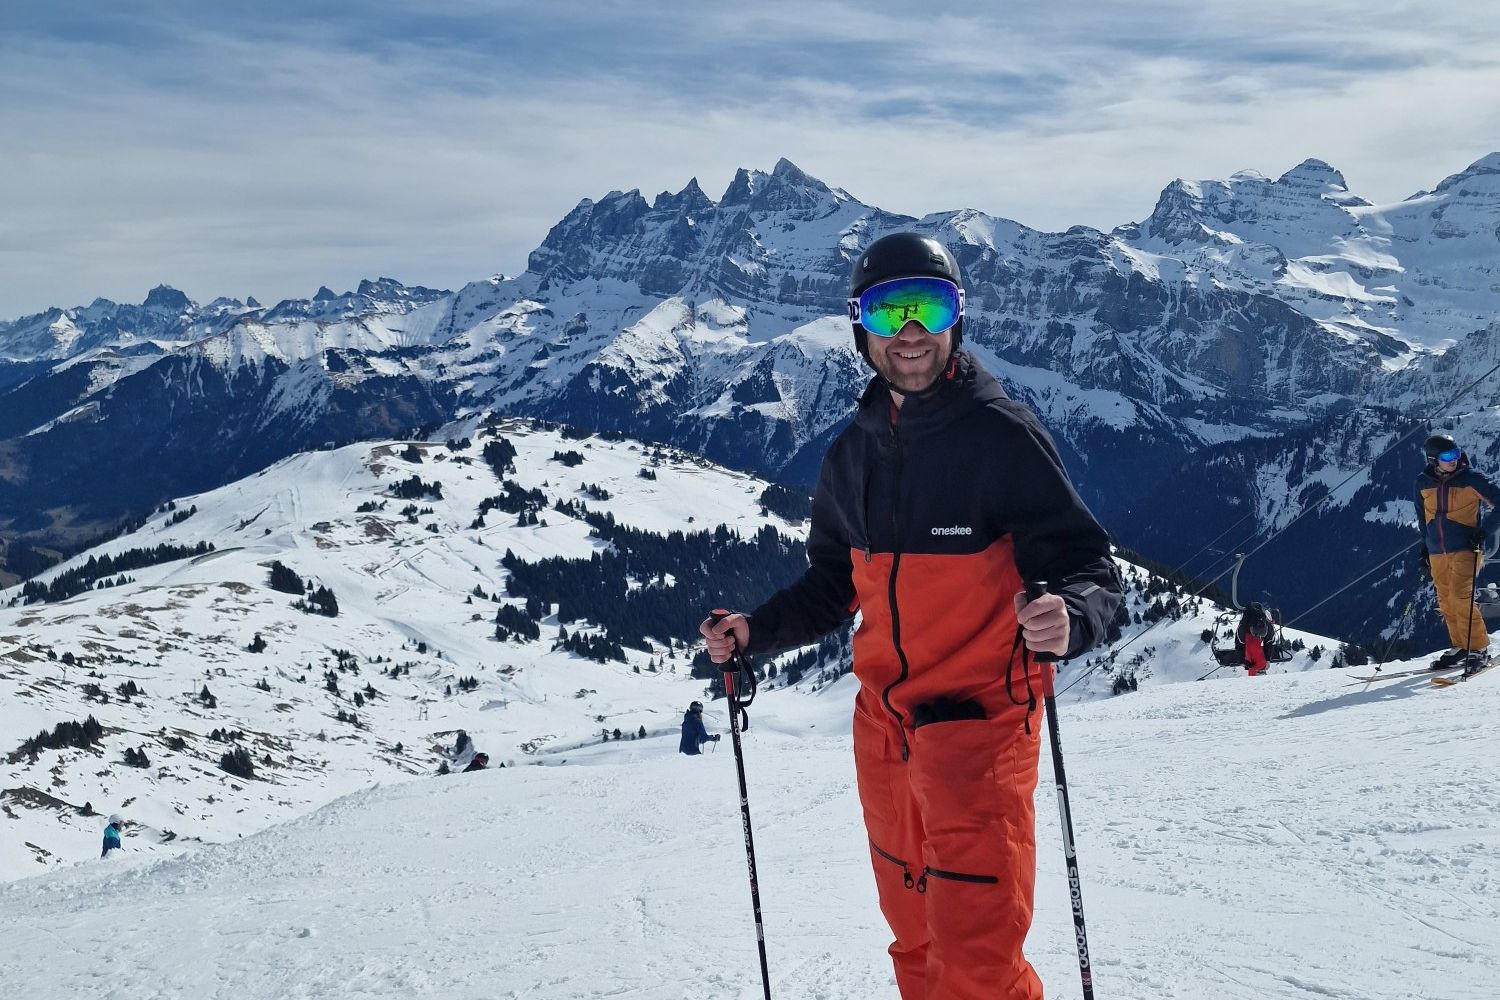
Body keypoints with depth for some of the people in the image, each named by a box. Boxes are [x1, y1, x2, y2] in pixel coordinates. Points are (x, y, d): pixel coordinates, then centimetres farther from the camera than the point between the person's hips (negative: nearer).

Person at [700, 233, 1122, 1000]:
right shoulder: (851, 454, 8)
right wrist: (755, 632, 7)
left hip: (979, 722, -6)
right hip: (883, 727, 6)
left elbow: (1090, 567, -11)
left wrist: (1068, 619, -32)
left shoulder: (1002, 435, -10)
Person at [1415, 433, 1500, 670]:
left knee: (1460, 597, -17)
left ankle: (1479, 649, -7)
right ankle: (1460, 648, 21)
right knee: (1446, 603, 8)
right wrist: (1425, 544, 21)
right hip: (1437, 552, 5)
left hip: (1465, 548, -5)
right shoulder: (1423, 483, 5)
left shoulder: (1471, 478, -8)